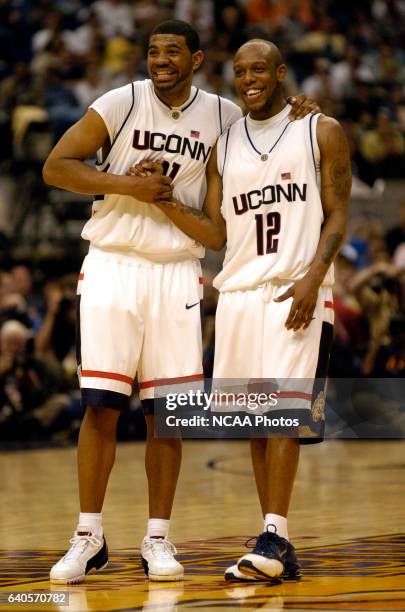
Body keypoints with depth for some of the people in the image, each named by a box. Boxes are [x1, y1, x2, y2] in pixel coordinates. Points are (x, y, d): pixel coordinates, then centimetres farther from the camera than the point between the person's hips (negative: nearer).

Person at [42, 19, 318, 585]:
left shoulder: (224, 116, 3)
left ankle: (158, 539, 10)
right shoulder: (121, 103, -4)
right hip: (112, 266, -2)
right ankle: (89, 537, 5)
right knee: (101, 405, -4)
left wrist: (295, 118, -1)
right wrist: (129, 184, -17)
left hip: (177, 273, 2)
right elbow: (56, 167, -6)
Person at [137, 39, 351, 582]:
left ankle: (272, 536, -19)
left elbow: (337, 215, -1)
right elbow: (216, 235, 14)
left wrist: (312, 278, -15)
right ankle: (278, 549, 7)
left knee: (283, 412, -15)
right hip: (239, 291, 5)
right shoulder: (224, 145, 16)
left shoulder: (321, 132, 4)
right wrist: (164, 200, -1)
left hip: (298, 290, -5)